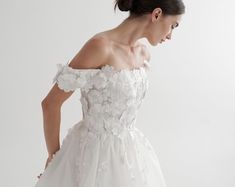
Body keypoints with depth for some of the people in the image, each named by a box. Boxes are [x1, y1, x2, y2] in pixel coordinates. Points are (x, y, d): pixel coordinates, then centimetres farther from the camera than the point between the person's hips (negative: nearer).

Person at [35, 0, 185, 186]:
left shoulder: (143, 53, 2)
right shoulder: (100, 45, -21)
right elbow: (50, 103, -17)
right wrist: (53, 155, -6)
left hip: (129, 150, 7)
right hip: (95, 151, -7)